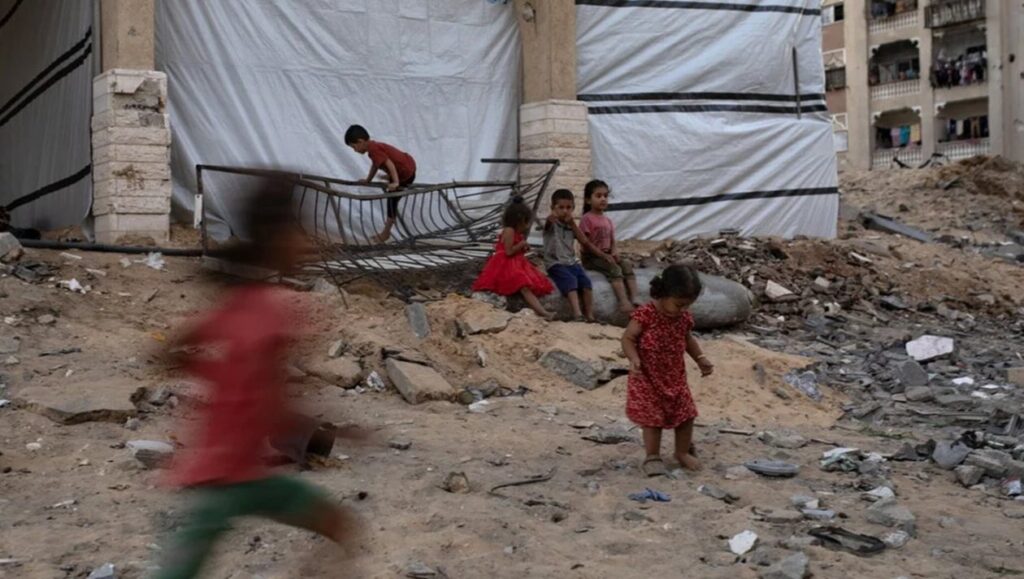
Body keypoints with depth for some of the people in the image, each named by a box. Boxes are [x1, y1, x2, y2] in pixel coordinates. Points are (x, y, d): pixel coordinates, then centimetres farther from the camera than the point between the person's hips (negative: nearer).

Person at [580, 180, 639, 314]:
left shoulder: (607, 221, 16)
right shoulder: (587, 219, -8)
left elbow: (612, 242, 16)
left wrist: (614, 252, -8)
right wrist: (604, 256, -19)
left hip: (607, 255, 7)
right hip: (591, 257, -7)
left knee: (627, 266, -17)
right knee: (615, 269, -30)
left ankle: (634, 299, -26)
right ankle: (624, 302, -41)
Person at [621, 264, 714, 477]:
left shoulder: (684, 317, -4)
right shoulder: (645, 315, -22)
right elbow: (627, 338, -18)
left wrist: (701, 358, 7)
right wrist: (634, 360, -33)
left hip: (675, 377, 6)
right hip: (648, 378, -5)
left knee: (686, 415, 10)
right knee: (653, 417, -1)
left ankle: (683, 452, 30)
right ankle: (653, 457, 16)